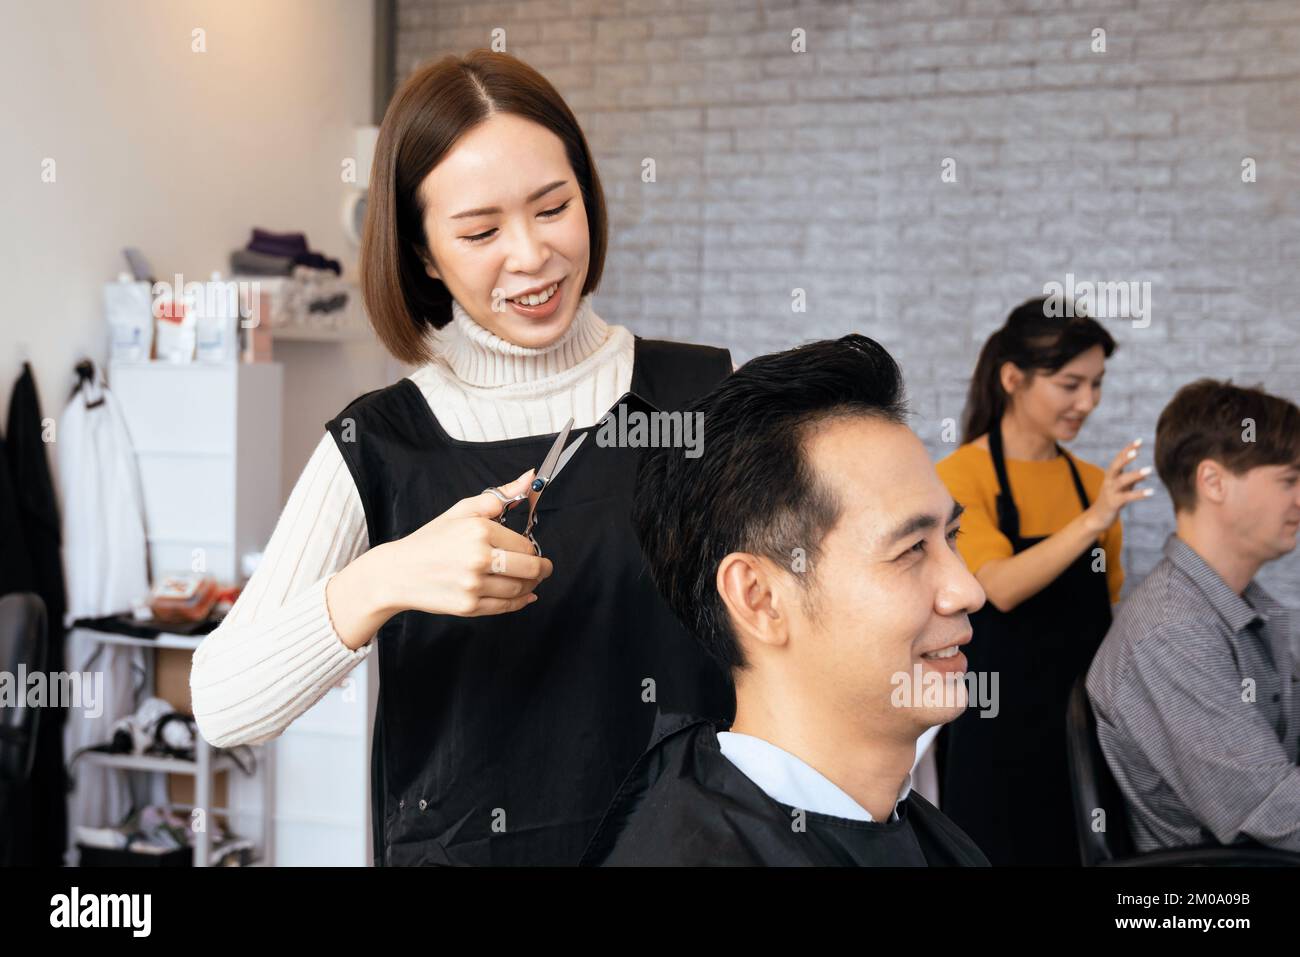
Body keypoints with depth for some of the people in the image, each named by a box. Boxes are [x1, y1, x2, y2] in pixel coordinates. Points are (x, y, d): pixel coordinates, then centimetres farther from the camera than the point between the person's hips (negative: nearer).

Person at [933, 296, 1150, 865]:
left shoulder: (1092, 483, 8)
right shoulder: (961, 476, -9)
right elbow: (1001, 587, -24)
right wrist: (1092, 521, -32)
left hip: (1083, 722, 5)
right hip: (996, 731, -5)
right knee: (1002, 851, 2)